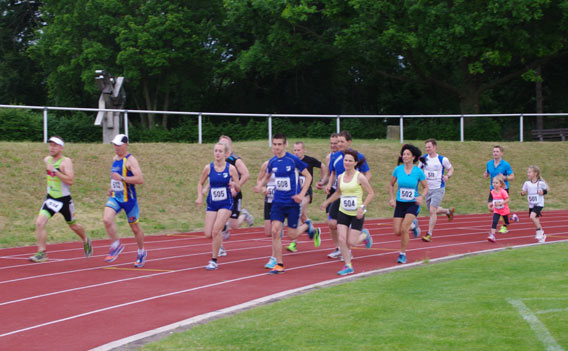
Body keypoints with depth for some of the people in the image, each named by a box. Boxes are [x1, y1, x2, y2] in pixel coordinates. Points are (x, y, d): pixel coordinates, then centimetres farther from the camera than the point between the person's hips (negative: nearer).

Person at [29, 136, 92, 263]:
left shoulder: (66, 161, -16)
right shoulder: (47, 160, 3)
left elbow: (70, 181, -28)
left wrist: (55, 171, -31)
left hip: (64, 200, -5)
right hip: (50, 199, 5)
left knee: (73, 226, 15)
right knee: (39, 223, -17)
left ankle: (86, 241, 46)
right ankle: (41, 252, -15)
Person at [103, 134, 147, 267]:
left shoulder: (130, 160, -14)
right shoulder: (115, 159, 10)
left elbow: (140, 179, -25)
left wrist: (121, 178, -29)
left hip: (129, 199, -6)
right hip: (115, 197, 6)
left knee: (135, 227, 8)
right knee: (107, 219, -20)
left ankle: (141, 252, 30)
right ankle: (116, 245, -1)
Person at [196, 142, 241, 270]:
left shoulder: (231, 168, -7)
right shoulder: (208, 168, -2)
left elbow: (238, 189, -1)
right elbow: (200, 183, 13)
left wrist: (234, 184, -24)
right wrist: (200, 196, -2)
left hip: (226, 203, -3)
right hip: (212, 204, 3)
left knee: (215, 231, -18)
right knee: (208, 234, -3)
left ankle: (214, 261, -6)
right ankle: (222, 232, 34)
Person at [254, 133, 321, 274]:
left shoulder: (293, 160, -11)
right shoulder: (272, 162, 3)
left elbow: (308, 176, -4)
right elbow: (267, 176, 22)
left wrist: (301, 194, -14)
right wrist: (260, 185, 1)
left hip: (292, 202, -4)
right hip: (278, 201, 4)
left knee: (291, 235, -2)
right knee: (275, 231, -8)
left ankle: (308, 226, 31)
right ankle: (279, 264, 0)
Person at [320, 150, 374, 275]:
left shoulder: (360, 177, -11)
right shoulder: (340, 177, 4)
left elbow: (371, 193, -8)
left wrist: (362, 207, -18)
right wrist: (327, 202, 22)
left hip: (357, 214, -4)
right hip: (343, 212, 4)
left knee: (351, 242, -5)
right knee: (341, 239, -10)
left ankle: (365, 235, 29)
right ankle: (348, 266, 3)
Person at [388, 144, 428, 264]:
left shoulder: (418, 172, -8)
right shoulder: (398, 169, -3)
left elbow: (426, 188, 2)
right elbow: (391, 185, 11)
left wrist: (421, 197, -17)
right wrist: (391, 198, -2)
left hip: (413, 204, -3)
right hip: (400, 204, 3)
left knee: (404, 228, -20)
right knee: (397, 232, -3)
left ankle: (402, 254, -2)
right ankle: (412, 226, 32)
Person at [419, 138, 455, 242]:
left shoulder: (443, 159, -8)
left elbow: (451, 169, 7)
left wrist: (448, 176, -13)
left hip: (438, 189, -5)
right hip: (428, 188, 5)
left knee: (432, 210, -15)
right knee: (433, 211, 15)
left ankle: (429, 234, -9)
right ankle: (448, 211, 46)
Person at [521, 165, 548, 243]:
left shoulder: (541, 183, -9)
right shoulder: (527, 183, 3)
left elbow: (546, 190, 4)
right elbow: (523, 192, 8)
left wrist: (543, 192, -16)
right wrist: (523, 193, -14)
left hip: (539, 204, -6)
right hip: (531, 205, 6)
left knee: (532, 216, -25)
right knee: (536, 221, 10)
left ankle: (539, 231, -8)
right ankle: (542, 235, 26)